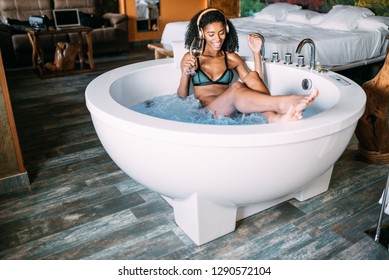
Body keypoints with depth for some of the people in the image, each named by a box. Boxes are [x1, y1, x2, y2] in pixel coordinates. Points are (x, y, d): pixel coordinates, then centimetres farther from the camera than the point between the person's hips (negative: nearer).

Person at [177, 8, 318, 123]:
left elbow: (255, 82, 12)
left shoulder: (232, 58, 19)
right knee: (236, 88, -34)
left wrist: (256, 53, 8)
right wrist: (185, 75, -13)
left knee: (253, 76, -25)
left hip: (231, 109, 3)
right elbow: (182, 97, 6)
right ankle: (283, 104, -54)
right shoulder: (190, 58, 10)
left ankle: (274, 117, -50)